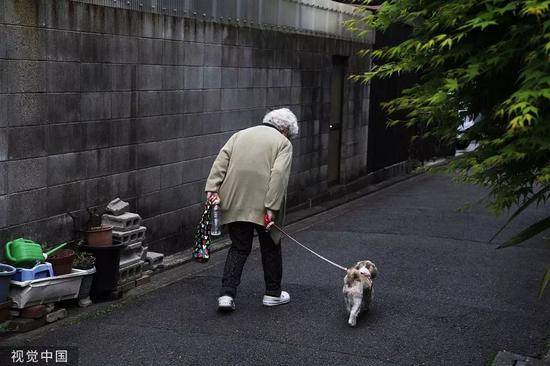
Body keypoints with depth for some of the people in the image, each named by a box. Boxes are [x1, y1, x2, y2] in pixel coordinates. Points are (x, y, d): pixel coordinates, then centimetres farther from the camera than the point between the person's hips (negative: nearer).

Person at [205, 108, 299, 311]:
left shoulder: (240, 135, 18)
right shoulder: (283, 143, 4)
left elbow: (220, 162, 4)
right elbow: (278, 174, -11)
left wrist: (213, 188, -3)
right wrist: (272, 208, -15)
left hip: (235, 203, 4)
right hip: (262, 204, -4)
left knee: (238, 248, 12)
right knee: (270, 248, 14)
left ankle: (227, 294, 2)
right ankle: (273, 293, 25)